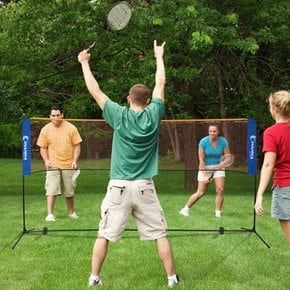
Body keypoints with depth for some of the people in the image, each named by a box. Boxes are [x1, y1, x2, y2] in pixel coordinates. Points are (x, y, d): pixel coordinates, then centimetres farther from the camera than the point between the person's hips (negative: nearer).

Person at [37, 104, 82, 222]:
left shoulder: (71, 128, -4)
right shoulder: (46, 129, -2)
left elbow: (77, 146, 0)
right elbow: (43, 148, 5)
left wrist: (75, 160, -11)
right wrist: (46, 160, -10)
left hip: (68, 165, 1)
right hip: (53, 165, -1)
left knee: (70, 191, 11)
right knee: (51, 189, -10)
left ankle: (71, 212, 28)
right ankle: (50, 214, -7)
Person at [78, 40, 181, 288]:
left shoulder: (120, 116, -4)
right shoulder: (153, 115, -2)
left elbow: (95, 90, 3)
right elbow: (160, 84, 12)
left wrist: (85, 63, 15)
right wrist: (159, 57, 26)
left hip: (119, 187, -1)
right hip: (144, 187, 1)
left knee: (104, 235, 7)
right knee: (160, 234, 10)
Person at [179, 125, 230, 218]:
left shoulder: (223, 141, -10)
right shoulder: (203, 142, -16)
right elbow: (201, 160, -15)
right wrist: (205, 175, -20)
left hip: (218, 167, 2)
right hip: (205, 168, -2)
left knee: (220, 190, -14)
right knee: (201, 192, -2)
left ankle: (218, 213, -2)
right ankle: (185, 209, 16)